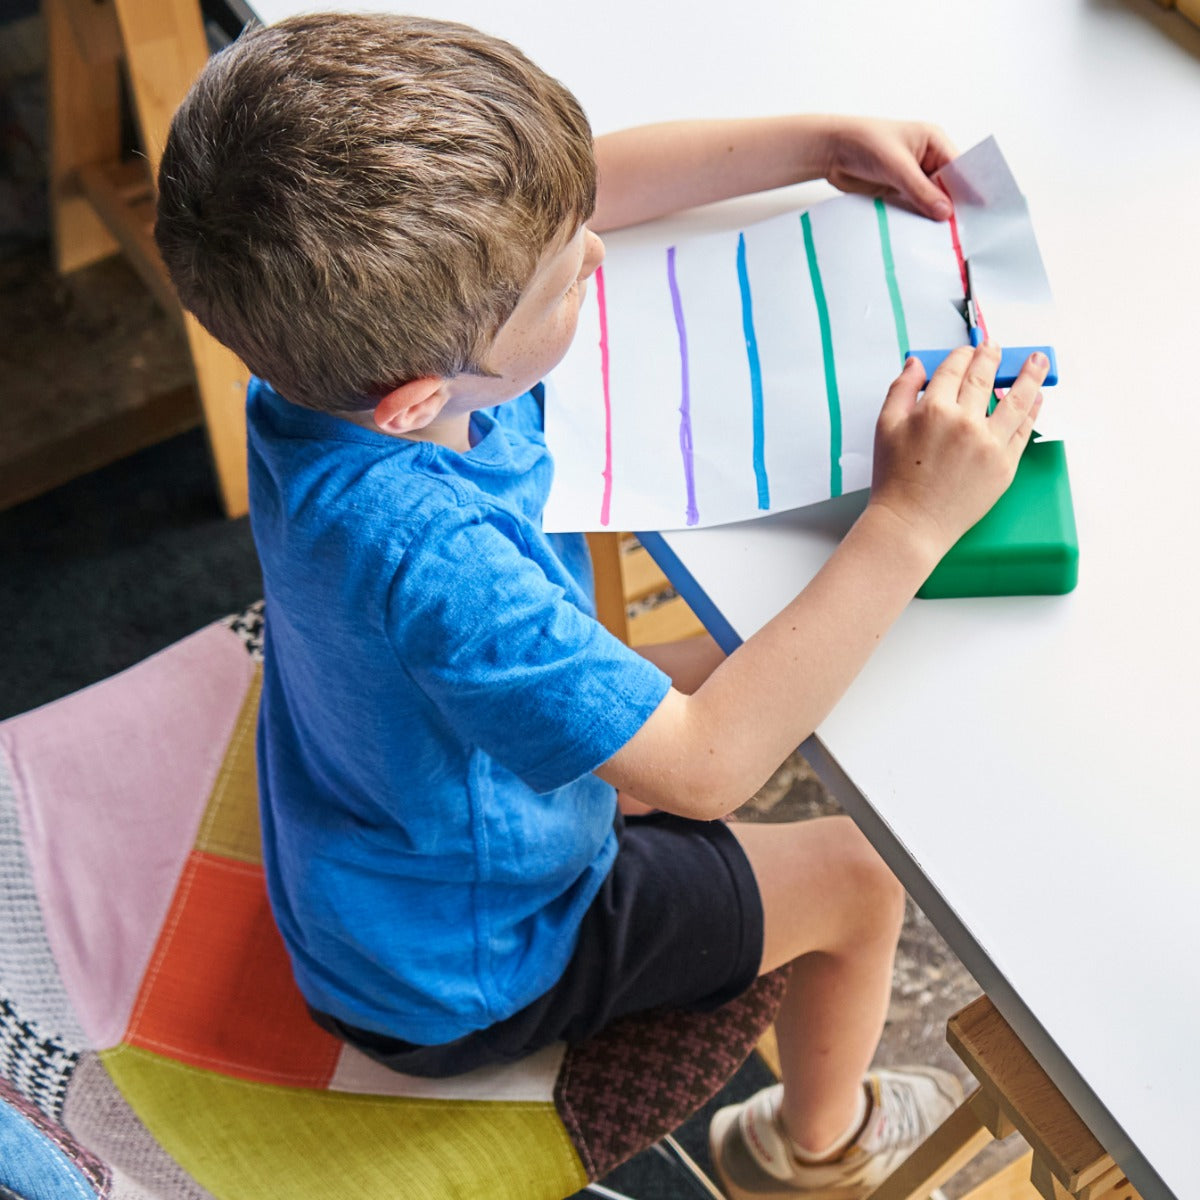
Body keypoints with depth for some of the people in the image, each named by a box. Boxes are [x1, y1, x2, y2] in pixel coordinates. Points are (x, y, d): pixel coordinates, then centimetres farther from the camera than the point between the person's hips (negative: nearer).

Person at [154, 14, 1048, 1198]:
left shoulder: (350, 325, -20)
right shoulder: (429, 559, -45)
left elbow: (595, 180, -4)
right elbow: (705, 767, -38)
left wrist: (824, 141, -6)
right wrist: (907, 523, -37)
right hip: (458, 974, -7)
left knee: (723, 668, 21)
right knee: (858, 872, 7)